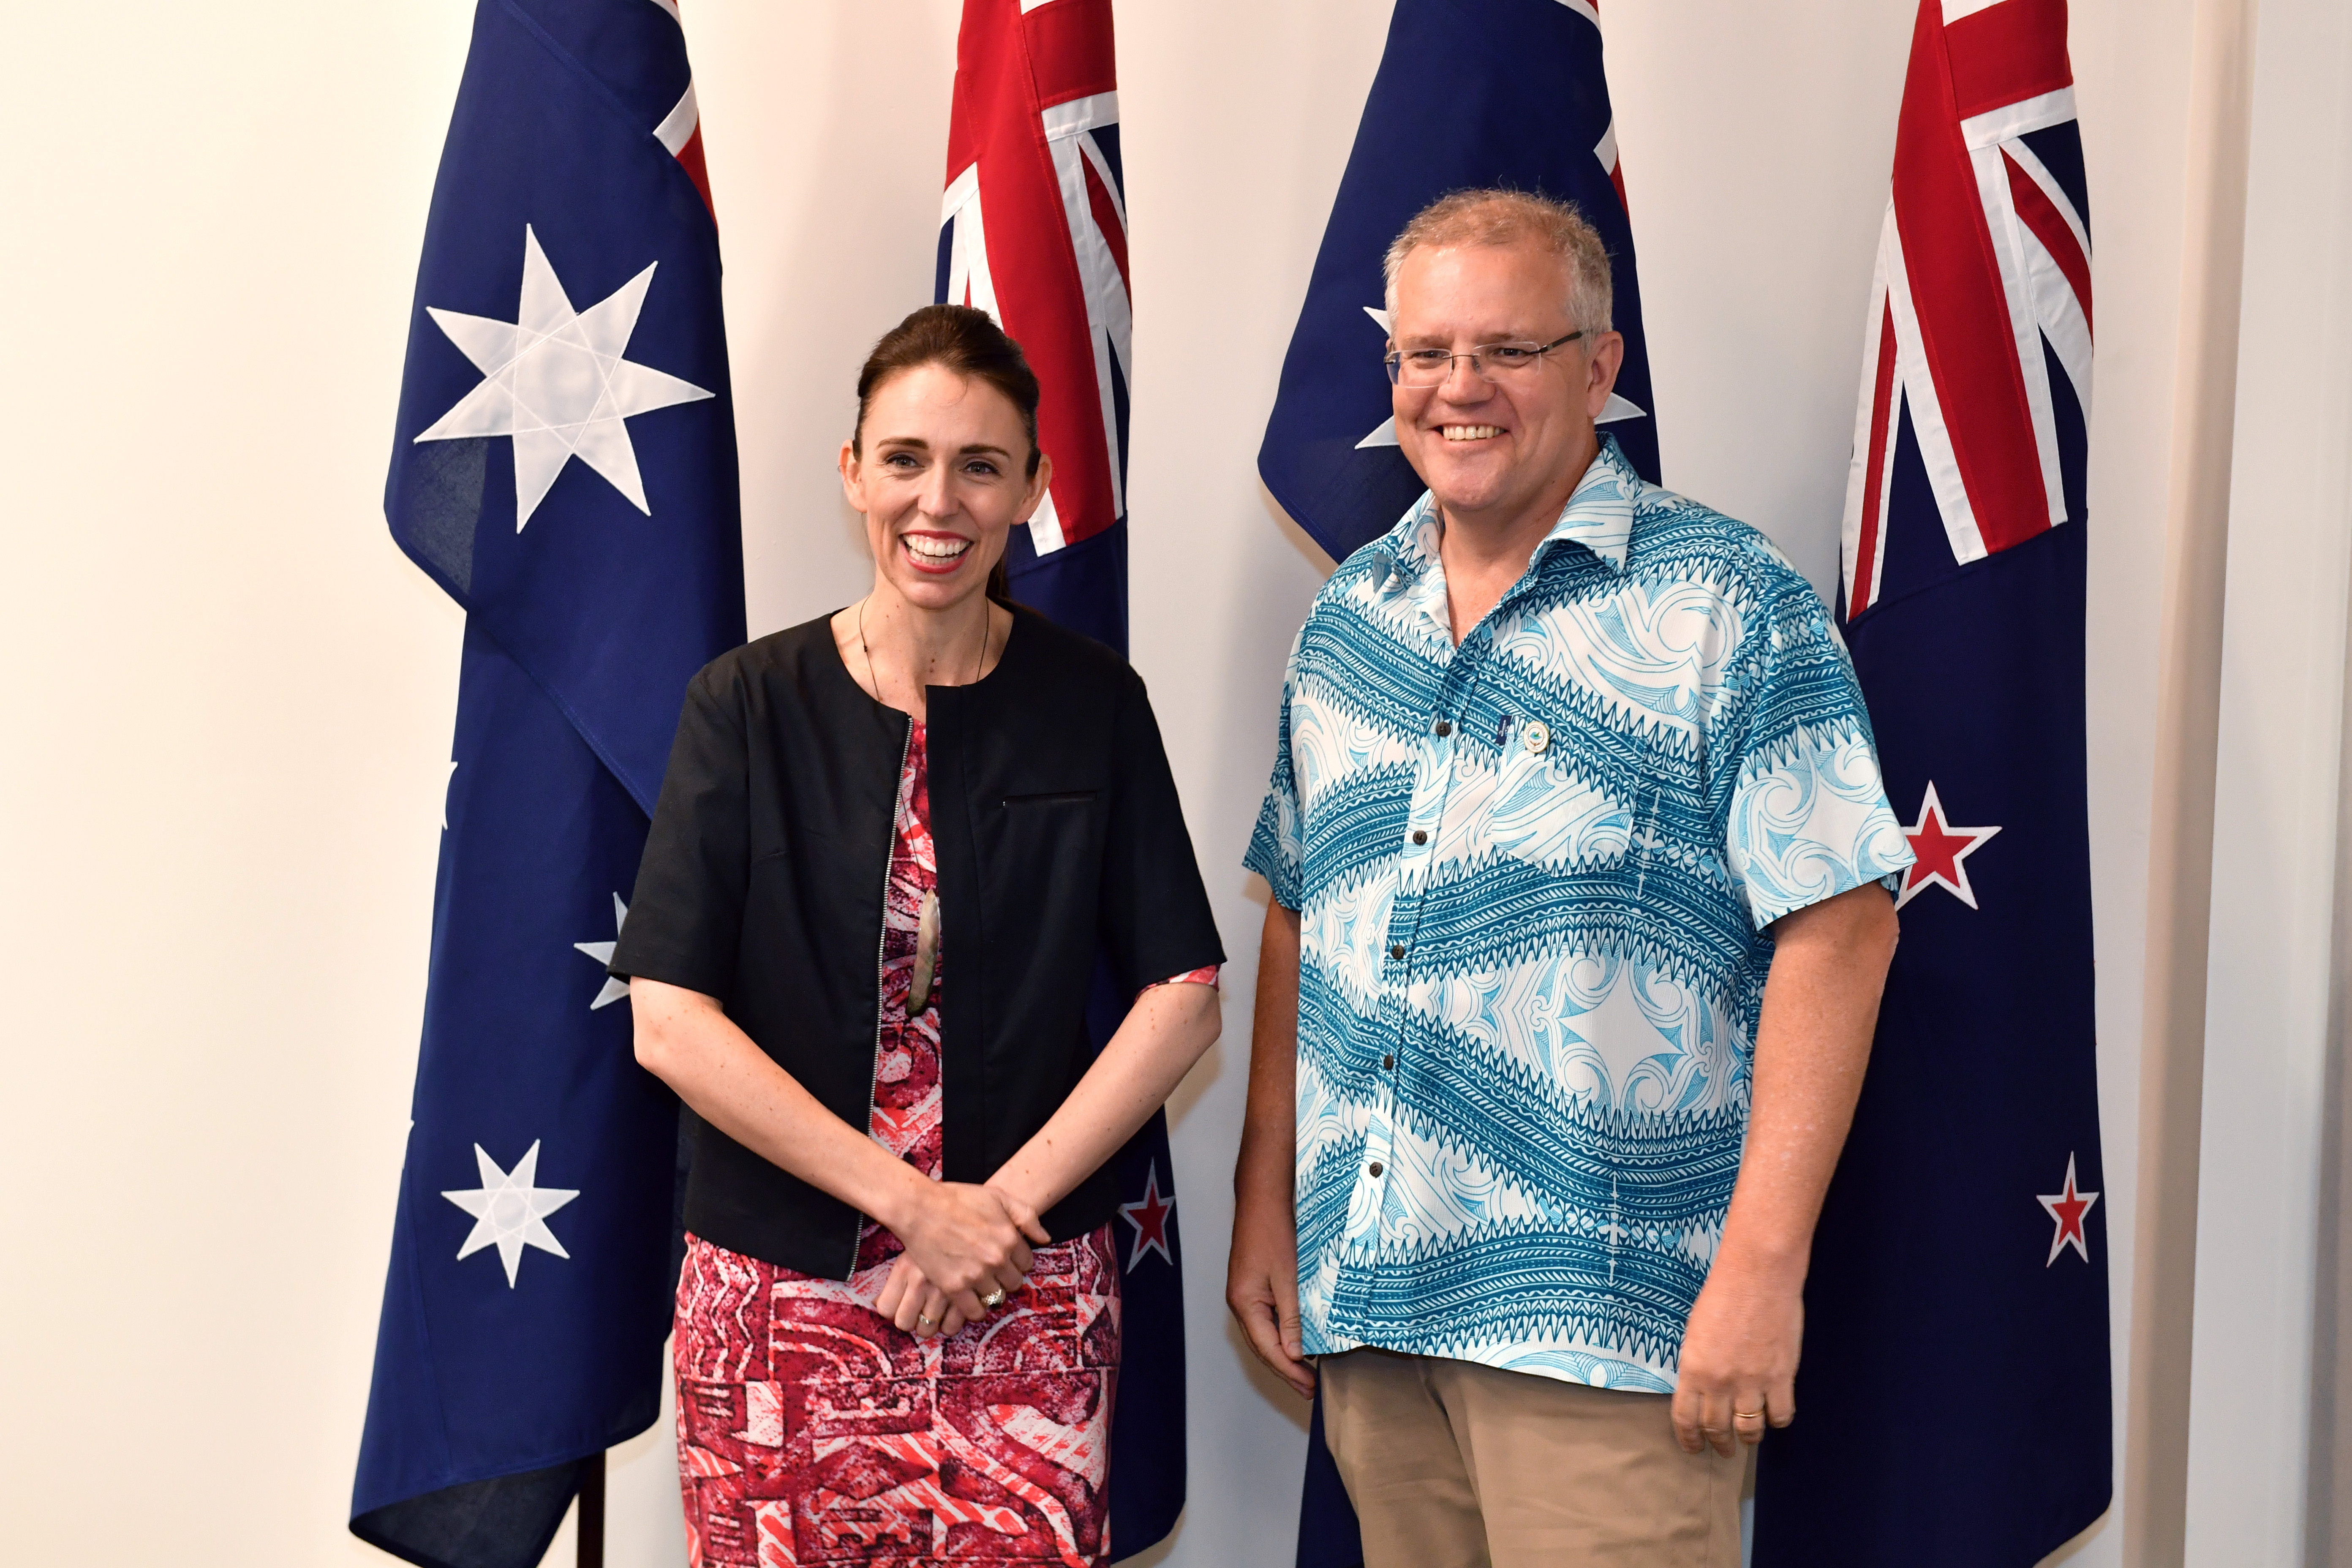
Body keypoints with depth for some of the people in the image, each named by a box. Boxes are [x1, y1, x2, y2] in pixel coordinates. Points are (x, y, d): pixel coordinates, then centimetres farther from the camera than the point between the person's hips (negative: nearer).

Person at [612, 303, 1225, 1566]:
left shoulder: (1093, 704, 2)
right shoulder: (748, 706, -1)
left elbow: (1182, 998, 1)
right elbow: (669, 1024, -7)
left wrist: (1007, 1201, -9)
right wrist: (910, 1200, -12)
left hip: (1030, 1302, 1)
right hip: (782, 1293, 0)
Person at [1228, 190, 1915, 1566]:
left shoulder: (1728, 604, -7)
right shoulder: (1349, 616, 11)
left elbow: (1835, 930, -13)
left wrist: (1762, 1263, -17)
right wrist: (1266, 1204, 12)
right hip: (1363, 1297, 6)